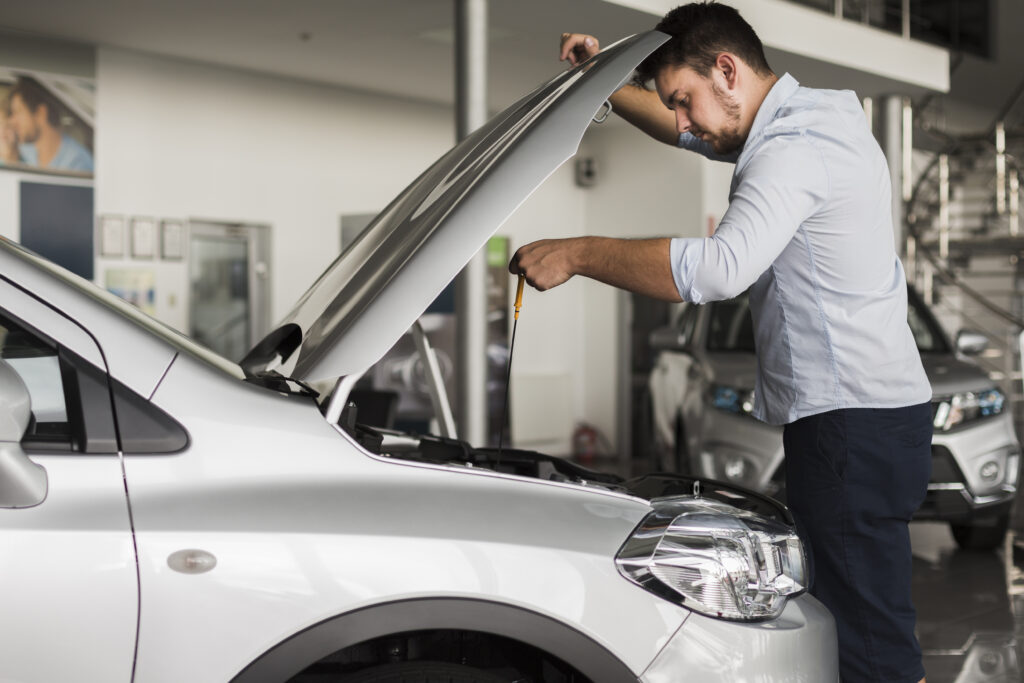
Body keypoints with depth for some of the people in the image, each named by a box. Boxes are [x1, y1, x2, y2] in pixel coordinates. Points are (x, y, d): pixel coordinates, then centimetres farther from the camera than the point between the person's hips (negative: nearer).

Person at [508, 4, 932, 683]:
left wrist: (578, 253, -24)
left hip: (852, 425, -11)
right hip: (875, 407, 11)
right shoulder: (813, 115, 18)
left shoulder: (794, 150, -16)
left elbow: (721, 267, -31)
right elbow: (687, 131, 34)